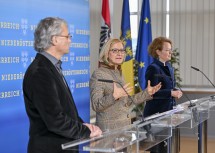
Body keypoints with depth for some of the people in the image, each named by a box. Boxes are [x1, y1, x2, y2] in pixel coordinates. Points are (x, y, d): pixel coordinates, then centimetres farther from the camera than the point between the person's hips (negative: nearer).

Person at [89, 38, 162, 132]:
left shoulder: (119, 74, 14)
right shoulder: (98, 74, -9)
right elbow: (96, 106, -17)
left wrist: (147, 93, 12)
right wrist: (114, 96, -31)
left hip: (125, 125, 7)